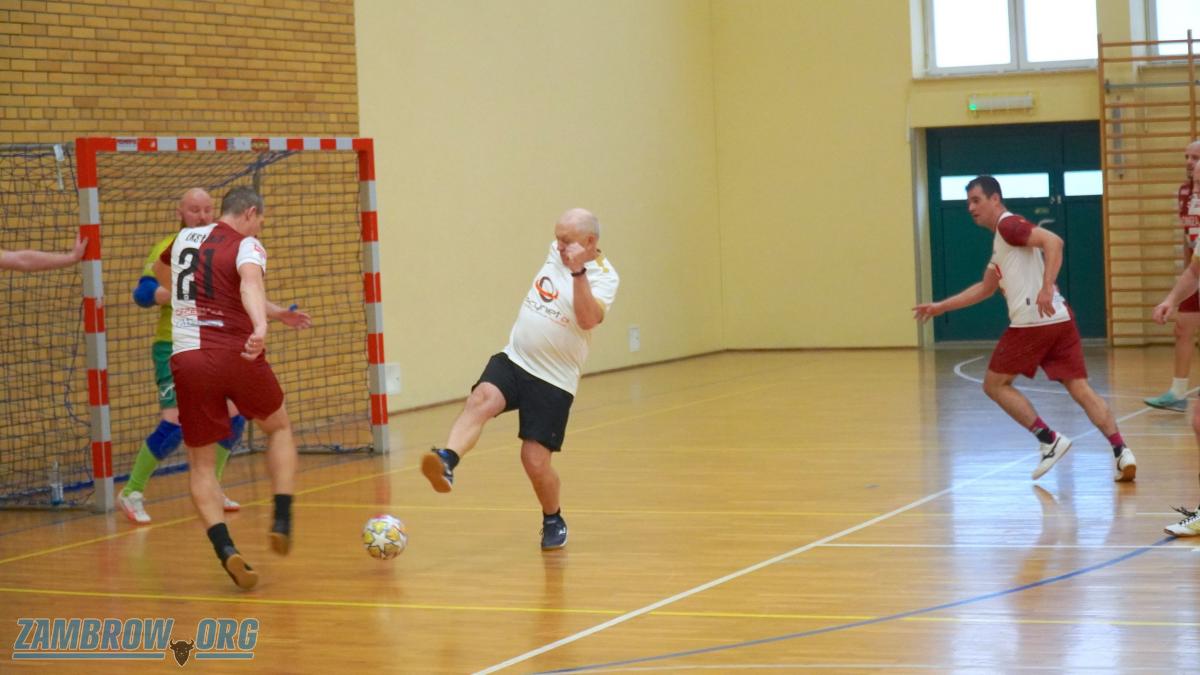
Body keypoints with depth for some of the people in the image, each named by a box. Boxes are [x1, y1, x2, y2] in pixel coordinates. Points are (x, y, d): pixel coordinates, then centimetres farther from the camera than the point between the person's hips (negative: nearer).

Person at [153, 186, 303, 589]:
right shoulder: (247, 245, -2)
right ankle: (282, 522, 12)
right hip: (237, 355, -3)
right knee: (279, 428, 24)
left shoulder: (183, 239, 15)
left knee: (201, 463, 11)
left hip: (187, 359, 3)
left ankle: (226, 549, -7)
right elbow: (250, 282, -25)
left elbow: (159, 271, 38)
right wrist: (260, 325, -44)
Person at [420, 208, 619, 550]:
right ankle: (446, 462, -49)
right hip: (513, 359, 5)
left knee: (536, 461, -5)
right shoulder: (556, 253, 7)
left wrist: (578, 272, -37)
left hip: (553, 380, -5)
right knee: (481, 399, -28)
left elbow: (589, 319, -31)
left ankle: (553, 521, 22)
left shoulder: (603, 277, -12)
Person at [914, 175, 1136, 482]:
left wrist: (1047, 288, -28)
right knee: (1080, 389, 3)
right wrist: (941, 307, 36)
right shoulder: (1001, 239, 27)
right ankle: (1121, 451, -12)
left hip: (1033, 320, -9)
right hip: (1060, 320, 9)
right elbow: (985, 289, 36)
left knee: (995, 384, 6)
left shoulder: (1008, 224, -2)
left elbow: (1053, 241, -18)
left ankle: (1049, 439, -3)